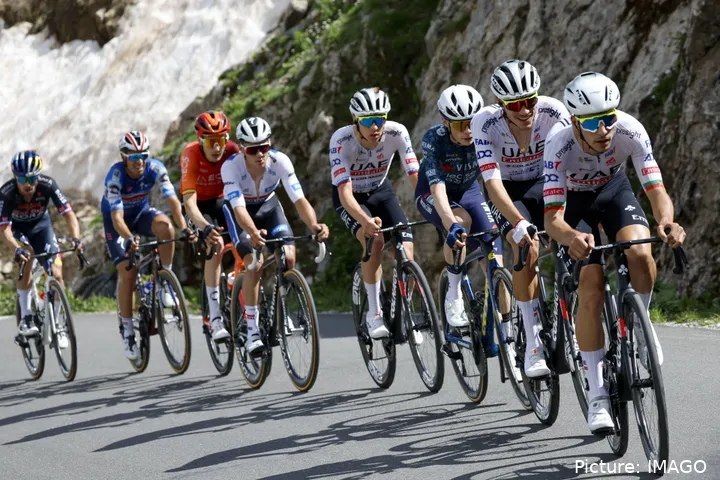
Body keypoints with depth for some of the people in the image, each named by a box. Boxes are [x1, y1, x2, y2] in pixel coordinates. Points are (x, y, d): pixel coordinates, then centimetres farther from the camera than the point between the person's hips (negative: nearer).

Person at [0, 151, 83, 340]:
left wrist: (75, 238, -49)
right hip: (17, 228, -2)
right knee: (27, 255, -33)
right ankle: (25, 318, -23)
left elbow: (69, 215, -31)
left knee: (56, 275, -13)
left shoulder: (48, 185, -29)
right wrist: (16, 249, -56)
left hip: (41, 225, 2)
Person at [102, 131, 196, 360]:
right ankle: (127, 329, 1)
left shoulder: (155, 168, -23)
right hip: (116, 221, -2)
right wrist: (129, 239, -58)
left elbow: (172, 200, -31)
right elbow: (117, 217, -39)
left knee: (165, 226, -33)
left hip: (141, 213, 2)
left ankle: (165, 281, -16)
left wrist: (184, 228, -48)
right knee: (128, 273, -14)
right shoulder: (116, 176, -31)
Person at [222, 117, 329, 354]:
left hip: (268, 205, 3)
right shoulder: (232, 166, -34)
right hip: (239, 210, -2)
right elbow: (239, 208, -43)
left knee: (288, 258, -18)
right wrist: (253, 232, -64)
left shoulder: (279, 161, -30)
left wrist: (314, 225, -56)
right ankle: (252, 332, -13)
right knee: (255, 263, -23)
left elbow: (299, 200, -36)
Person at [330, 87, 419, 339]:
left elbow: (416, 177, -28)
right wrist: (366, 221, -57)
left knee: (406, 248, -16)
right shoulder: (341, 140, -32)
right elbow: (345, 192, -39)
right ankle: (374, 313, -19)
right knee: (374, 239, -31)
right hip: (350, 198, -3)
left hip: (380, 191, 3)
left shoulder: (397, 133, -26)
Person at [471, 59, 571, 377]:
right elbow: (492, 181, -35)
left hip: (546, 184, 2)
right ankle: (533, 345, -22)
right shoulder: (485, 123, -28)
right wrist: (519, 224, -48)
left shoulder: (553, 112, -25)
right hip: (509, 192, -2)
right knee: (526, 249, -27)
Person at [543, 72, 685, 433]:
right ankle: (598, 396, -6)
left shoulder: (630, 131, -32)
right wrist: (572, 237, -62)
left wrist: (666, 222, -55)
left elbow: (657, 190, -32)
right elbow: (552, 219, -39)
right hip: (572, 199, -2)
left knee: (640, 254, -29)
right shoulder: (560, 144, -36)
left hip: (613, 188, 2)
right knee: (591, 289, -16)